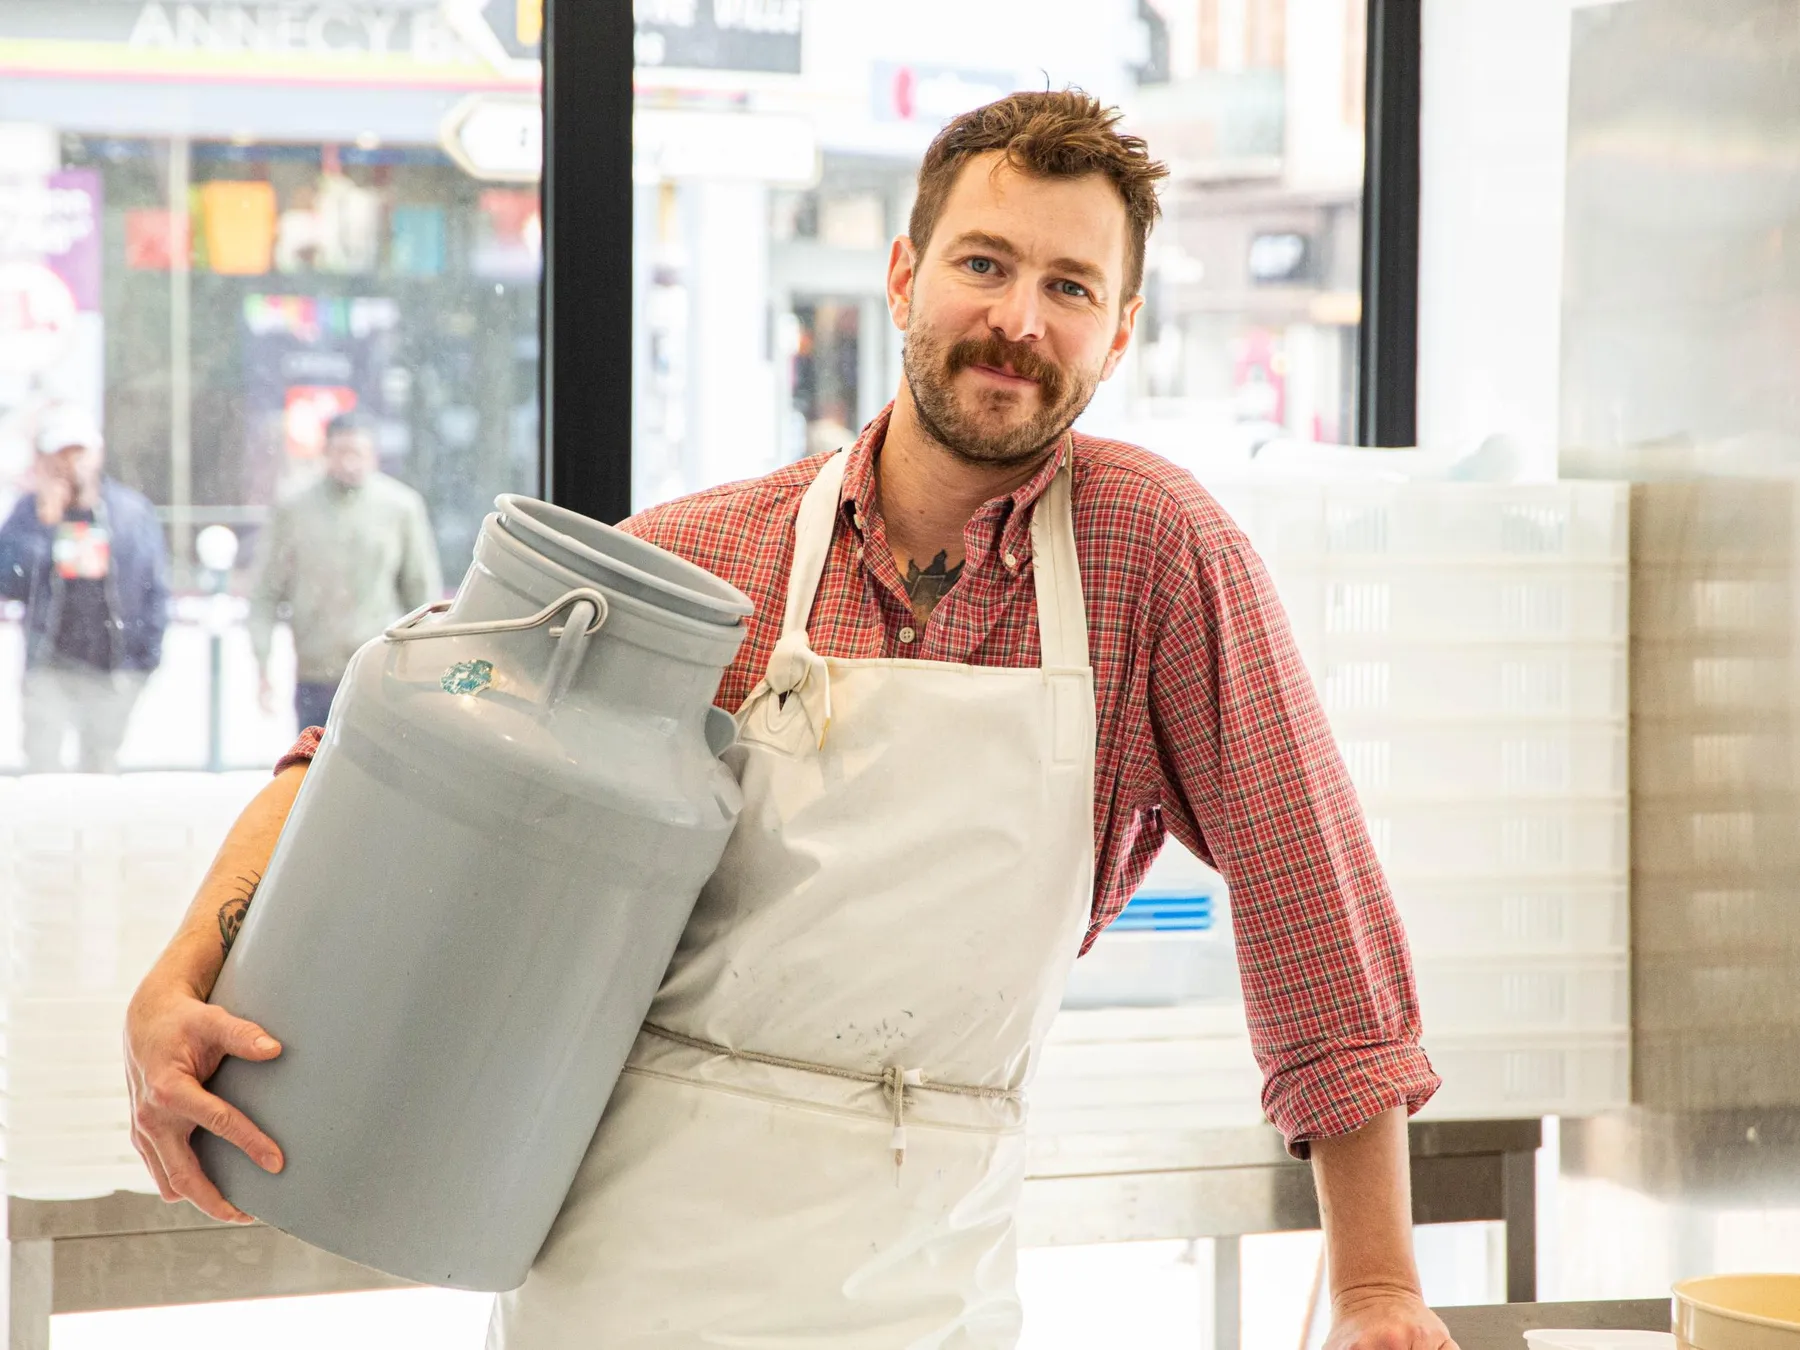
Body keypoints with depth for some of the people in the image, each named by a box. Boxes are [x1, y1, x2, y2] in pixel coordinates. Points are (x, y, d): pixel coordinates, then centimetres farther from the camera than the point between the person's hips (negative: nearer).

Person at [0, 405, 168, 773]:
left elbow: (156, 587, 8)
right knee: (41, 766, -8)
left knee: (100, 769, 10)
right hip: (50, 668, -1)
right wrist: (44, 522, -17)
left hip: (114, 672, 1)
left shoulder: (133, 511, 3)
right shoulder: (30, 512, 1)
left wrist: (148, 652, 2)